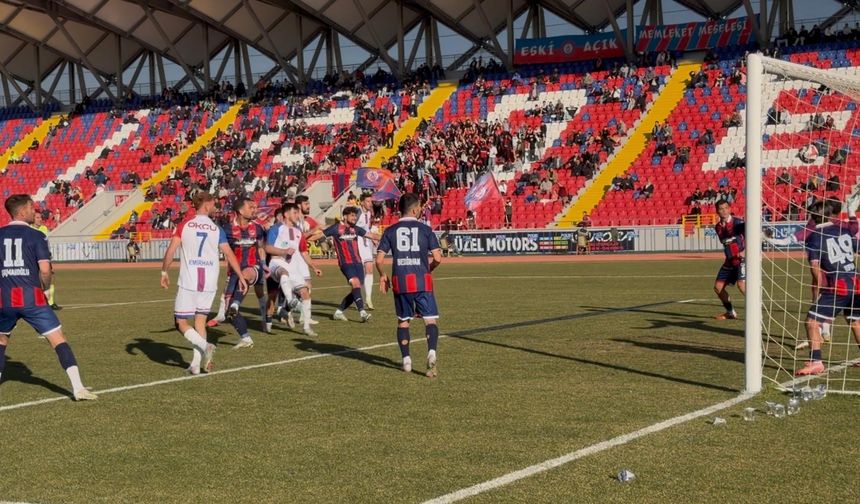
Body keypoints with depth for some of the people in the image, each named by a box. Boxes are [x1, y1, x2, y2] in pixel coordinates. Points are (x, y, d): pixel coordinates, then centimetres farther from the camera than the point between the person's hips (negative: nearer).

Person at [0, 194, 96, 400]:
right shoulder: (36, 236, -3)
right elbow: (45, 270, -10)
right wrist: (45, 287, 9)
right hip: (31, 298, -4)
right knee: (58, 339, -1)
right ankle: (78, 388, -9)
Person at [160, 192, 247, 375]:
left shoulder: (184, 226, -1)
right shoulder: (217, 230, 4)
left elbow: (170, 251, -6)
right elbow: (229, 255, 2)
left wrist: (164, 272, 6)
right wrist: (241, 277, 9)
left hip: (188, 282, -3)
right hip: (209, 282, 3)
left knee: (182, 323, 4)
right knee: (200, 321, 14)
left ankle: (204, 346, -20)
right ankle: (196, 364, 8)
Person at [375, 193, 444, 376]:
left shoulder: (390, 231, 5)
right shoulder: (425, 229, 1)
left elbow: (379, 260, 1)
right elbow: (438, 258, -4)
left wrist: (382, 276, 19)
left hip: (400, 281, 2)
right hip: (422, 280, -2)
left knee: (403, 321, 15)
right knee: (430, 319, -1)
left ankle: (406, 360, 17)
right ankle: (431, 352, -24)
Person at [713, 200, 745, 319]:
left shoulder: (738, 222, -13)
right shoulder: (718, 227, 7)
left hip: (741, 258, -8)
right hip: (729, 260, 8)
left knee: (741, 284, -26)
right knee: (718, 286, 7)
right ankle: (730, 312, 24)